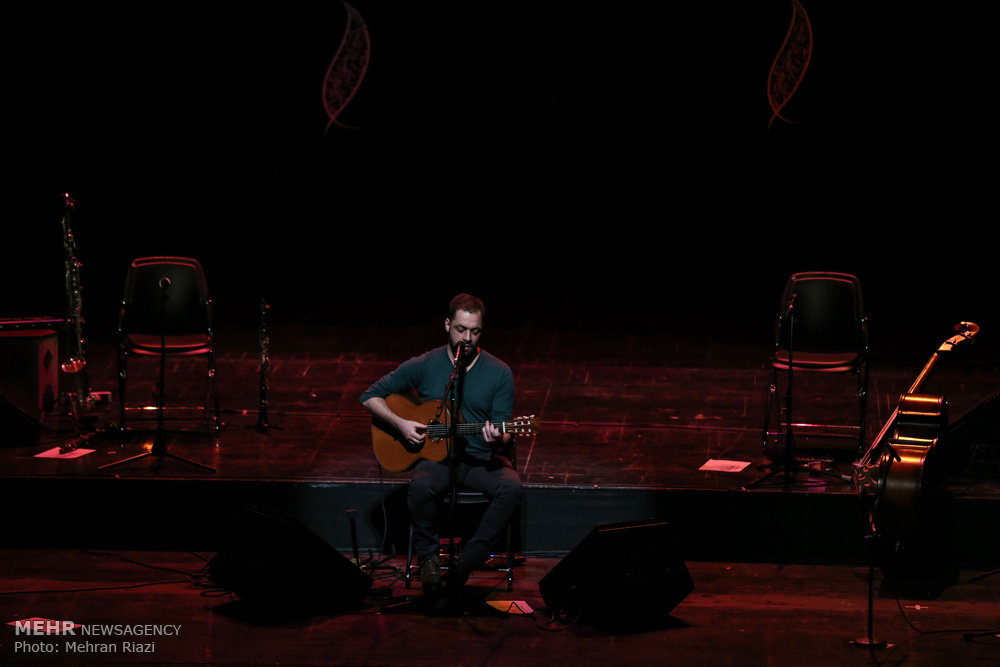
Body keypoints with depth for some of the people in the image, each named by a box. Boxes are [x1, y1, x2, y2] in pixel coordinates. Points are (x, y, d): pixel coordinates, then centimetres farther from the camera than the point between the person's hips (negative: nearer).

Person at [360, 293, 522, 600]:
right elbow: (370, 396, 6)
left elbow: (503, 432, 1)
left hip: (481, 459, 1)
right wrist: (400, 423, -10)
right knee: (421, 486, -36)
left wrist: (497, 439, -23)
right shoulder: (424, 366, 0)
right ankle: (428, 556, -11)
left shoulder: (499, 373, 1)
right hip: (436, 457, -1)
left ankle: (468, 560, -21)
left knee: (511, 486, -31)